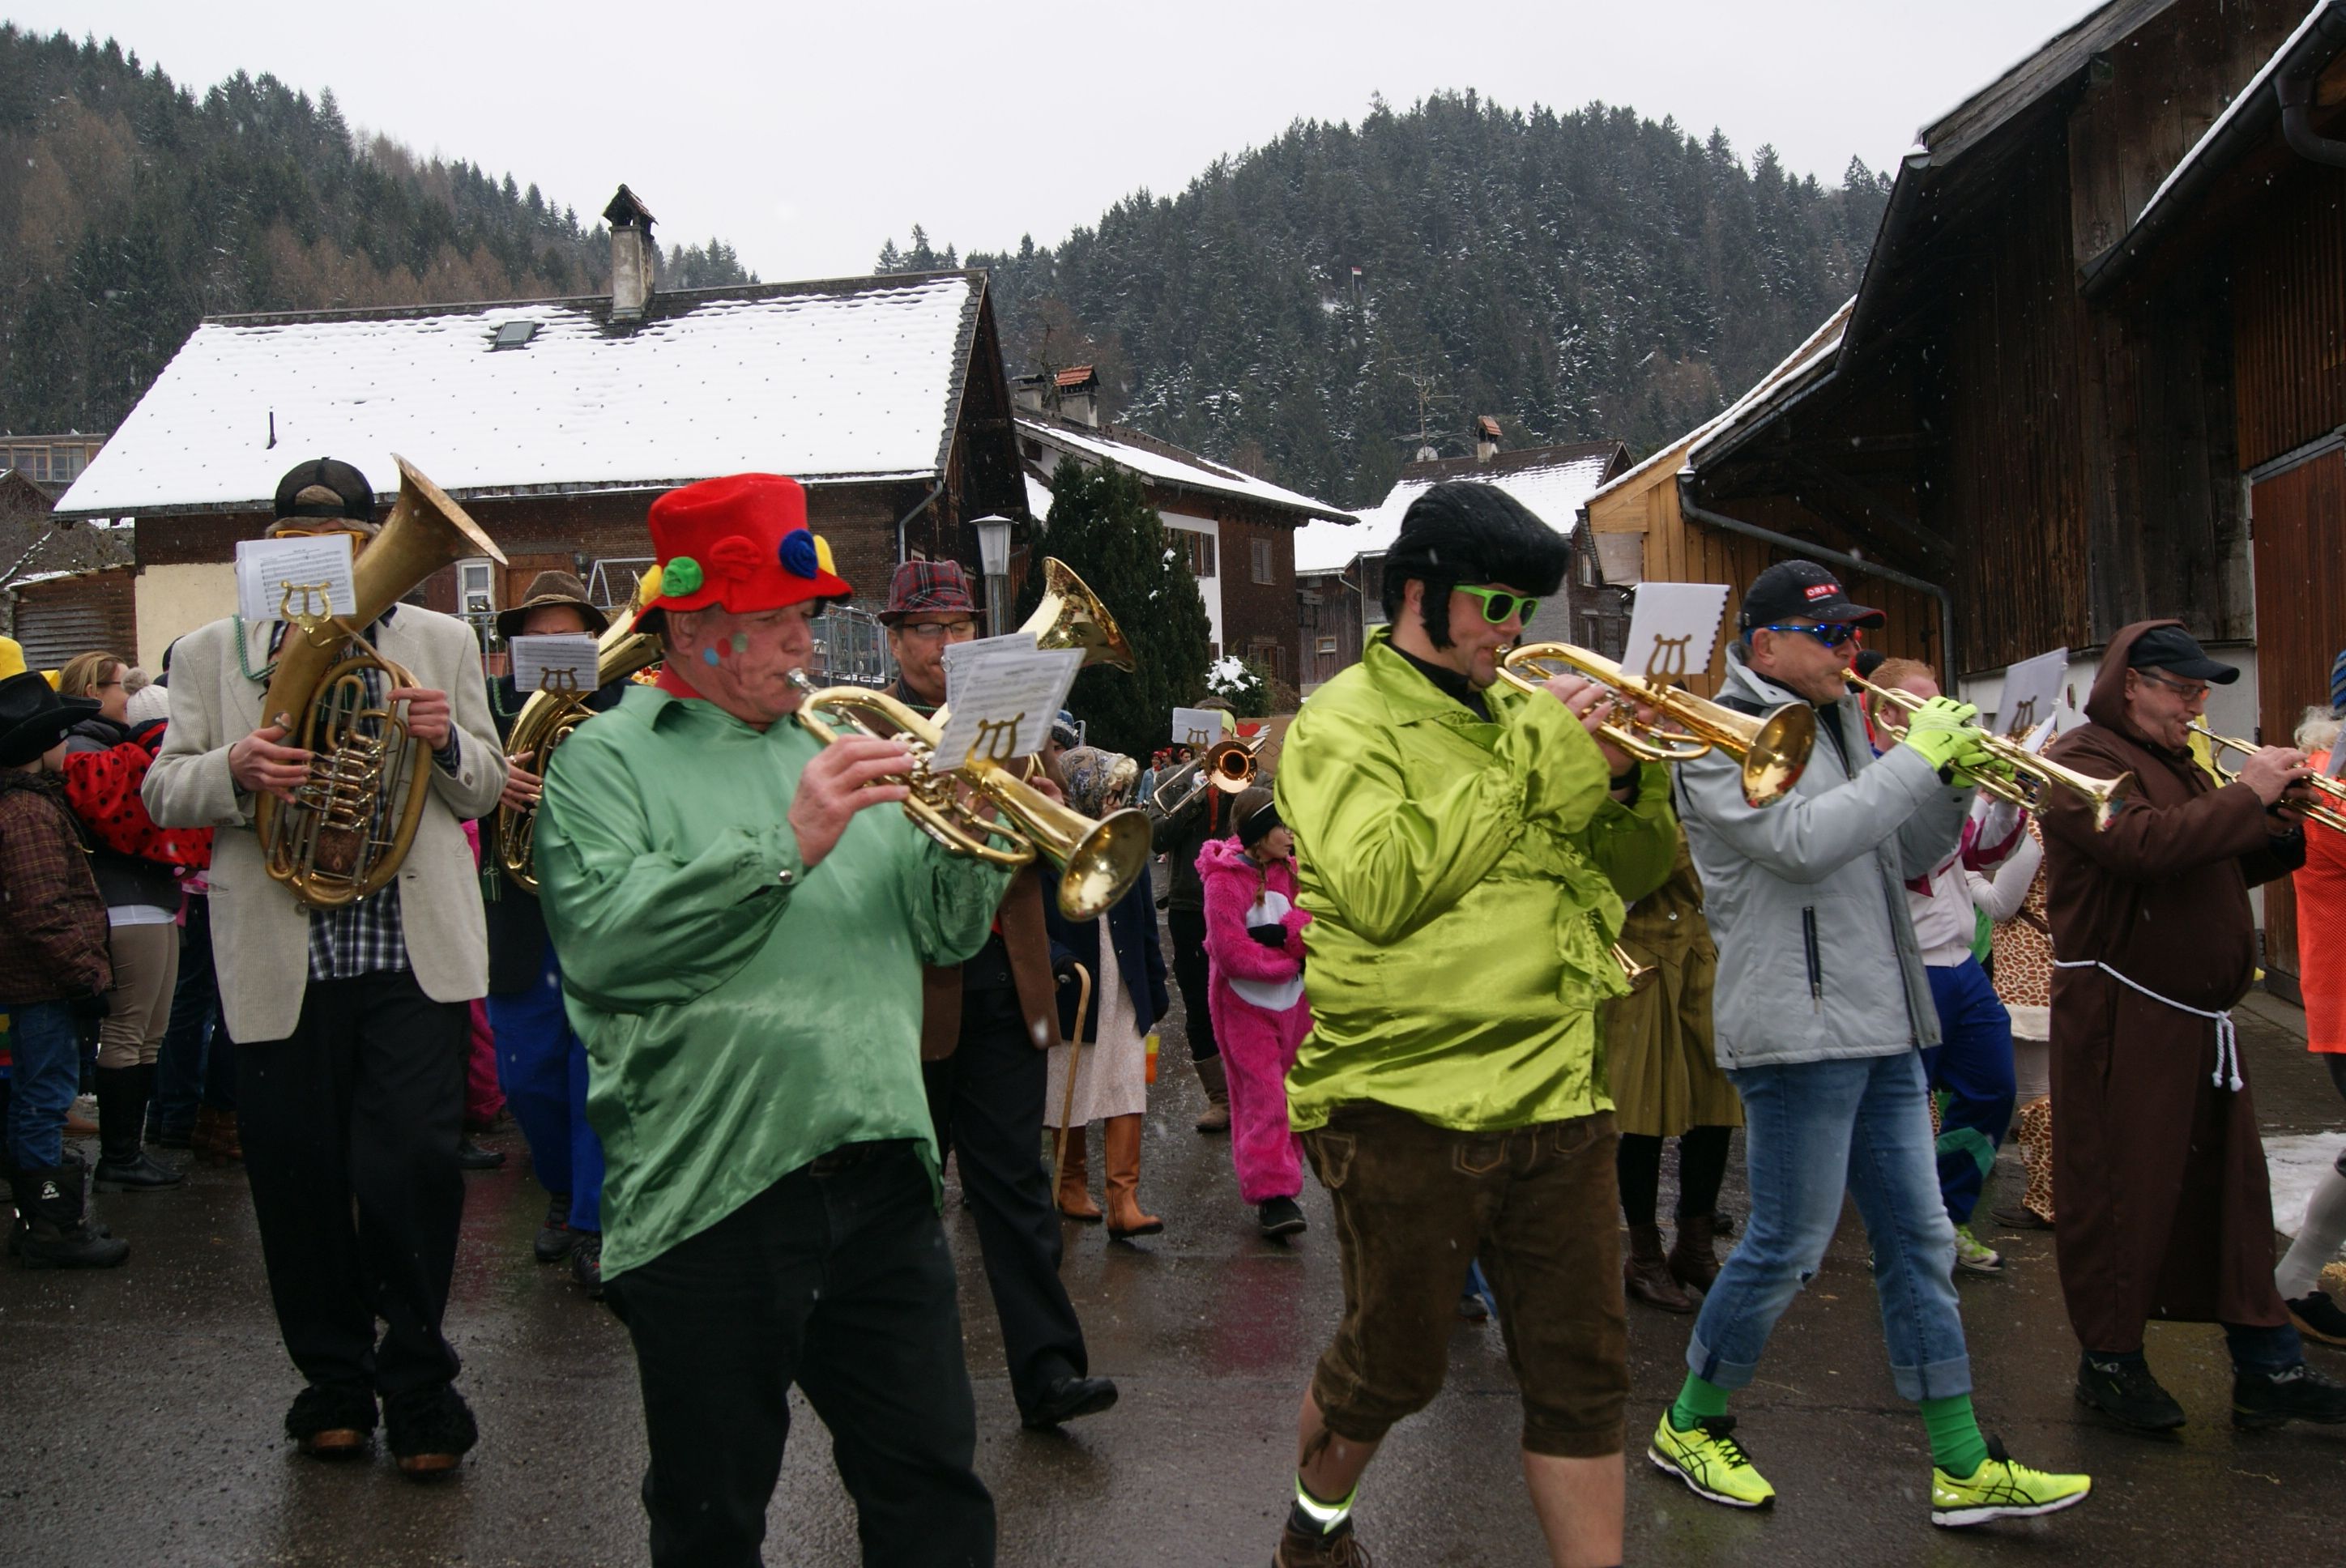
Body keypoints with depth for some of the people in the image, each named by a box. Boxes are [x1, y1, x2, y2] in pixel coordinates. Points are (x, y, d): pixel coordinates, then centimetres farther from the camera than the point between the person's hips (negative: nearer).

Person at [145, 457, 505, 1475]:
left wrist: (448, 743, -10)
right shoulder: (213, 652, 11)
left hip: (411, 952, -1)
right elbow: (164, 794, 7)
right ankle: (332, 1381, 24)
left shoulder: (441, 642, 12)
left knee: (414, 1169, -5)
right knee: (300, 1181, 7)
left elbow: (484, 789, 12)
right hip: (280, 959, 1)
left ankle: (417, 1385, 11)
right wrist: (234, 768, -15)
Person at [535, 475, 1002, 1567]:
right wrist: (784, 846, -21)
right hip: (710, 1196, -4)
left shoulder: (837, 746, 15)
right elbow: (600, 943, -19)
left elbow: (943, 935, 13)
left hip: (882, 1180, 5)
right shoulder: (607, 760, -1)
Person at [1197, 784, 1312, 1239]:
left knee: (1289, 1095, 10)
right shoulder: (1224, 879, -14)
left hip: (1293, 1000, 6)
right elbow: (1231, 954, -19)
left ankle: (1280, 1181, 21)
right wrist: (1292, 962, -14)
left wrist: (1280, 933, -23)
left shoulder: (1291, 868, 4)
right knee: (1263, 1097, -8)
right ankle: (1272, 1195, -6)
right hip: (1247, 1003, -6)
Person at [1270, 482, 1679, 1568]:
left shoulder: (1523, 713, 12)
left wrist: (1624, 778, -6)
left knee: (1582, 1374, 8)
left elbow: (1635, 875, 14)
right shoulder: (1342, 723, -5)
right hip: (1408, 1102, -5)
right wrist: (1534, 768, -18)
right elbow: (1379, 887, -22)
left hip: (1555, 1095, 5)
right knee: (1390, 1368, 11)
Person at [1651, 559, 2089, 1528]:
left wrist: (1953, 781, 1)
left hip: (1880, 1028, 9)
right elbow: (1803, 841, -26)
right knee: (1789, 1245, -1)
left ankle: (1964, 1468, 16)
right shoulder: (1725, 740, -10)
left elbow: (1908, 855, 18)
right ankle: (1689, 1427, 18)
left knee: (1918, 1240, 9)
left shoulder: (1838, 726, 16)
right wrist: (1914, 760, -19)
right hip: (1798, 1029, -9)